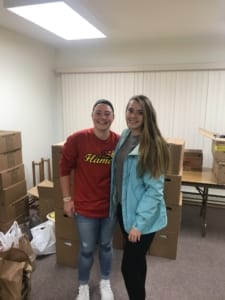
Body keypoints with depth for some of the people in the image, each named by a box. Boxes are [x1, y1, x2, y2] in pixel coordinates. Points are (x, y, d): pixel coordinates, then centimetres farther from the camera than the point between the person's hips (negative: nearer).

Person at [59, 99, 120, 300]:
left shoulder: (120, 142, -10)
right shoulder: (77, 139, -16)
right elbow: (65, 168, -6)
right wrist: (67, 198, -5)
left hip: (110, 206, 2)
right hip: (85, 207, -2)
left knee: (106, 245, 21)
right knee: (87, 249, 14)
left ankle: (105, 282, 48)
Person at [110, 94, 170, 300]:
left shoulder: (153, 145, -20)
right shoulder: (124, 136, 2)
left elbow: (154, 189, -20)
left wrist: (139, 223, -19)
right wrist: (115, 203, 13)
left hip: (144, 217, -7)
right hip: (123, 208, 7)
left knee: (129, 266, 5)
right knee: (136, 259, 24)